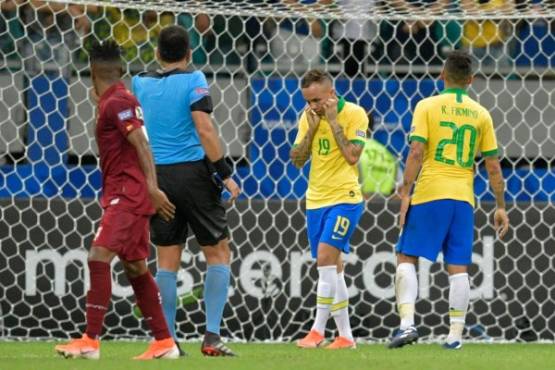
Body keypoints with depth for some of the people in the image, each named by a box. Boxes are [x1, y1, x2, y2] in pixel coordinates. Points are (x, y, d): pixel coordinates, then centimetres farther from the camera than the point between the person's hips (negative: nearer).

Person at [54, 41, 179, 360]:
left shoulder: (116, 103, -13)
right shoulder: (114, 102, 16)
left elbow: (142, 144, -22)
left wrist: (152, 187, -30)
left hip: (127, 193, -10)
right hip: (125, 194, 10)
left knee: (99, 256, -17)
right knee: (135, 266, 12)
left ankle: (91, 340, -23)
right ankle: (164, 342, 15)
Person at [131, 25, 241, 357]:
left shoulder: (140, 84, 9)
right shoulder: (193, 80, -6)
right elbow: (204, 130, -14)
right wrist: (224, 173, -10)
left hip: (157, 176, 4)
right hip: (193, 171, -4)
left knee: (167, 260, 8)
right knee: (218, 252, 6)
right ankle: (212, 336, -4)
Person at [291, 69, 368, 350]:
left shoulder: (354, 114, -9)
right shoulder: (308, 117, 7)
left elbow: (352, 156, -18)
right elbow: (297, 160, 5)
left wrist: (333, 121, -16)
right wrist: (312, 128, -7)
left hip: (344, 198, -6)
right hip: (316, 200, 6)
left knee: (326, 256, -19)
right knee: (332, 267, 8)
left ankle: (318, 329, -16)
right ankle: (345, 335, 12)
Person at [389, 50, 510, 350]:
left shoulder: (427, 106, -1)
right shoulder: (480, 114, 8)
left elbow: (416, 153, -10)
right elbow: (493, 166, 8)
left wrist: (405, 193, -6)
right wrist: (500, 207, 14)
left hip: (429, 194, -3)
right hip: (463, 198, 3)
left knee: (406, 257, 3)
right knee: (458, 267, 5)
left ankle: (407, 323, -12)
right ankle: (455, 334, 2)